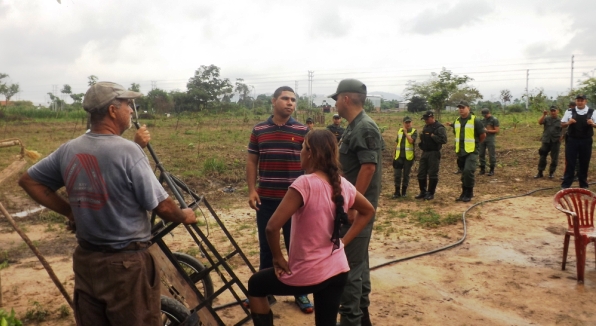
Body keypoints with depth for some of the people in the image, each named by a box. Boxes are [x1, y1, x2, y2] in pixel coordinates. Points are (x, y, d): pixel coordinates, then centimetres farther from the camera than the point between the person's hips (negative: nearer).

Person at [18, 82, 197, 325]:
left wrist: (69, 211, 12)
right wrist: (184, 216, 3)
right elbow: (162, 206, -17)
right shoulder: (127, 150, -20)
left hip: (85, 259, 6)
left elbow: (28, 180, 12)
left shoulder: (68, 150, 0)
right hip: (126, 264, -6)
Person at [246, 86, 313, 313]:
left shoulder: (303, 131, -1)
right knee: (266, 247, 12)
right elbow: (251, 162, 7)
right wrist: (251, 190, -2)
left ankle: (300, 292, 23)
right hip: (266, 199, 1)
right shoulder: (259, 130, 4)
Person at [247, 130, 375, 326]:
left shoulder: (305, 184, -22)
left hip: (307, 275, -6)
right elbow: (368, 211, 17)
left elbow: (272, 227, -26)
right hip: (338, 271, 6)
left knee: (256, 284, 20)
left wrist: (278, 258, -9)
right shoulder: (343, 185, -1)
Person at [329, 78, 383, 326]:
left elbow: (369, 167, -23)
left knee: (349, 266, -4)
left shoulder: (364, 128, -17)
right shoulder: (355, 127, 14)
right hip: (354, 205, 10)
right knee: (358, 262, 17)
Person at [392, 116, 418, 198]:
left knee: (406, 175, 6)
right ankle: (397, 192, 7)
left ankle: (404, 192, 16)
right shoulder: (400, 130, 11)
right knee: (397, 174, 1)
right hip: (399, 156, 4)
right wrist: (394, 153, 15)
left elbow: (411, 141, -21)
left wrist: (406, 132, -14)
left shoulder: (414, 131, -3)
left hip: (408, 157, -4)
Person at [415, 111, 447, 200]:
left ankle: (431, 193, 8)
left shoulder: (439, 127, -10)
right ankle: (423, 192, 21)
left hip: (434, 154, -8)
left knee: (433, 174, -1)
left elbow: (443, 140, -21)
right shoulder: (425, 127, 15)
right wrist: (421, 141, 8)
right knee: (421, 173, 9)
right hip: (424, 153, 8)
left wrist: (432, 136, -19)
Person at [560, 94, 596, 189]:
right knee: (570, 162, 2)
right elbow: (562, 124, 6)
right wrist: (568, 123, -15)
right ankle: (566, 184, 8)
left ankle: (583, 184, 20)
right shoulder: (570, 112, 2)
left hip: (586, 141, 1)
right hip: (572, 140, -1)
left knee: (584, 163, 9)